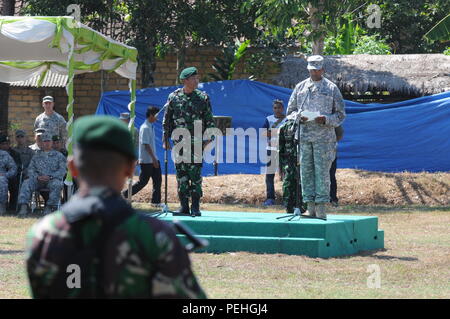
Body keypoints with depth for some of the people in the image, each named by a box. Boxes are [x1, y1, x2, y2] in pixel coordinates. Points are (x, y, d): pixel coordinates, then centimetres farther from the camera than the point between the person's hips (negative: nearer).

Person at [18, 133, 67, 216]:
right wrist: (37, 177, -10)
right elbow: (31, 170, 13)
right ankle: (23, 206, -36)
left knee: (56, 184, -37)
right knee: (26, 183, -26)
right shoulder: (36, 156, 23)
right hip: (38, 180, 2)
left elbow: (62, 170, 3)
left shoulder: (58, 155, 15)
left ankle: (49, 207, -33)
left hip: (53, 179, -2)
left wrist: (50, 176, -13)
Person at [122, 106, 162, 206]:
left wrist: (155, 158, 19)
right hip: (147, 160, -9)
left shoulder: (151, 127, 13)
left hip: (153, 159, 9)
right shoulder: (145, 128, -17)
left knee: (157, 180, 5)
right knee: (143, 181, -3)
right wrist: (153, 159, -23)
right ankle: (125, 195, 8)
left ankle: (156, 201, 8)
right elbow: (146, 145, -21)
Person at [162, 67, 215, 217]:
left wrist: (208, 138, -3)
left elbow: (209, 120, 6)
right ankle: (184, 206, 8)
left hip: (196, 143, -1)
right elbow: (167, 120, 10)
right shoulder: (173, 97, 5)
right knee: (181, 175, 3)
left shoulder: (203, 98, 3)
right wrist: (165, 139, 6)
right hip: (179, 143, 1)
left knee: (195, 175, -4)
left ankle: (195, 207, 0)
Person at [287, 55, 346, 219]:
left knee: (322, 171, -6)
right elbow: (290, 110, 17)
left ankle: (321, 208, -4)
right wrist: (299, 117, -5)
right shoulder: (300, 87, 14)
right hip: (304, 136, 3)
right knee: (306, 171, 2)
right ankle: (310, 207, 5)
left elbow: (340, 114, 6)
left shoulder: (331, 88, 7)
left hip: (324, 136, -3)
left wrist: (326, 119, -12)